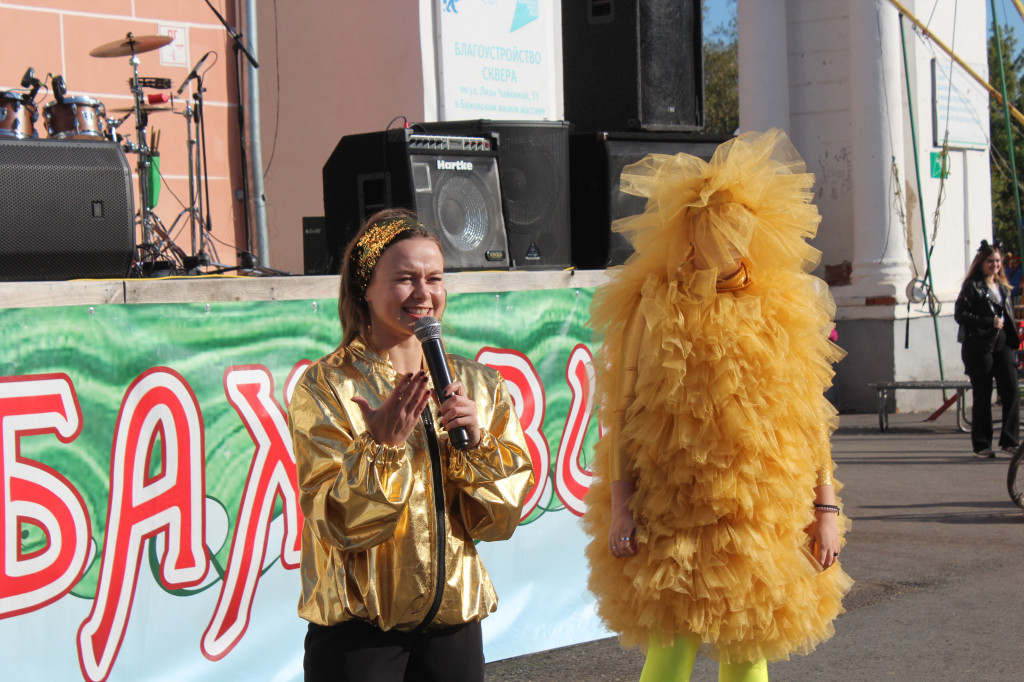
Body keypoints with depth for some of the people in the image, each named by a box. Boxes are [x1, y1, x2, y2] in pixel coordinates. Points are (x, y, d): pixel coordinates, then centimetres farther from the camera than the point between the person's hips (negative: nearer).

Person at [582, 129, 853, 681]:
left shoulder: (785, 306, 7)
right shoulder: (654, 305, 0)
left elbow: (811, 413, 9)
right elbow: (624, 408, 0)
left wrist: (827, 508, 5)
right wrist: (620, 505, -7)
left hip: (765, 517, 3)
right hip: (671, 517, -3)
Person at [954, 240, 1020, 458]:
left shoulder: (1003, 287, 17)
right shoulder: (972, 286, -3)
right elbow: (960, 314, -12)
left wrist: (1014, 337, 12)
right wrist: (989, 322, -17)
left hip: (1002, 345, 5)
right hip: (979, 347, -5)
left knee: (1011, 391, -7)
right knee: (983, 397, 1)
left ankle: (1010, 440, -1)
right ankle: (981, 444, 9)